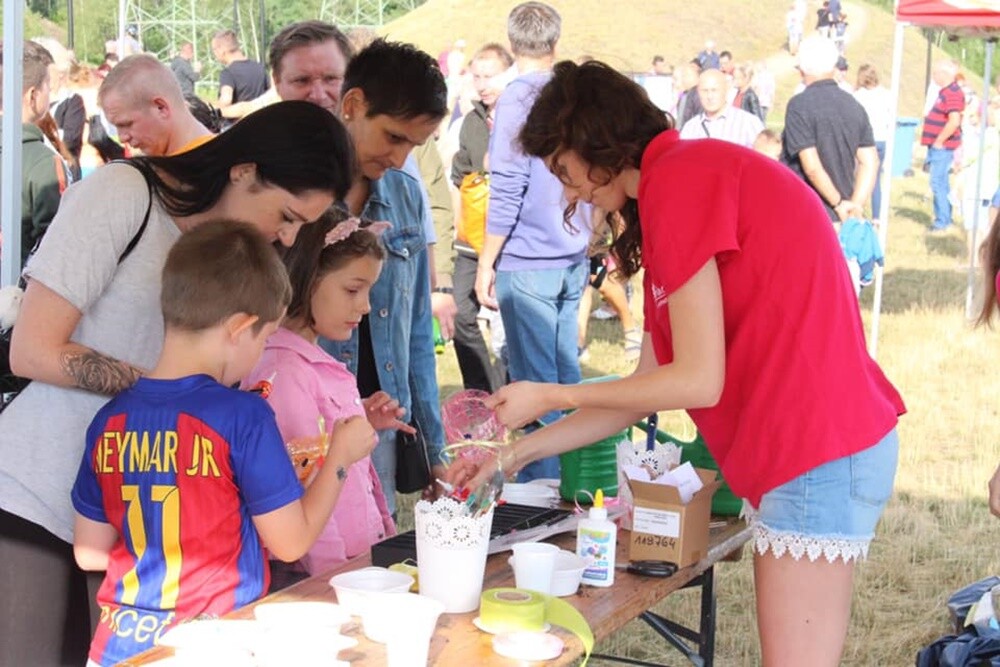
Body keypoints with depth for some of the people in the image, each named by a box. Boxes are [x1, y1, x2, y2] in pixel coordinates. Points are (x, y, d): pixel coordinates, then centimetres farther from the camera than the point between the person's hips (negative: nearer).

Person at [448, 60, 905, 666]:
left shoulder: (679, 177, -13)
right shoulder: (693, 178, 18)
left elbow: (699, 381, -16)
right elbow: (649, 387, 18)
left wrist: (550, 397, -3)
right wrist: (516, 455, 18)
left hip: (820, 451, -10)